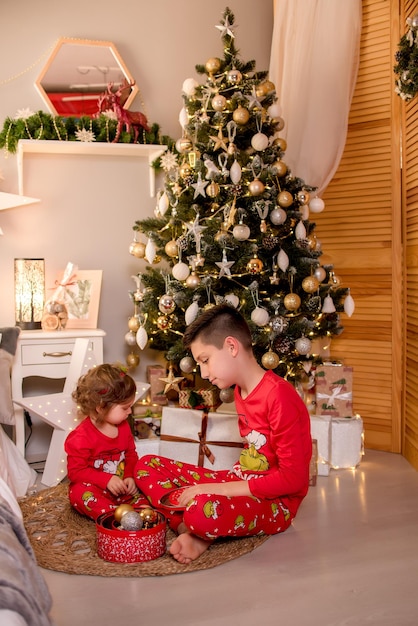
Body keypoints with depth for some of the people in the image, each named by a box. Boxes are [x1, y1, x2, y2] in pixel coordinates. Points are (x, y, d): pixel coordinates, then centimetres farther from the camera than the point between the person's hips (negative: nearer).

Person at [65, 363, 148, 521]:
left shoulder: (123, 426, 4)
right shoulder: (82, 436, -17)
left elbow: (131, 455, 12)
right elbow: (75, 471, -18)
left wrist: (130, 476, -9)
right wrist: (106, 480, -27)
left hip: (120, 488, 6)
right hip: (93, 489, -6)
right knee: (81, 491, -37)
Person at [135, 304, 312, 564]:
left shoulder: (280, 396, -21)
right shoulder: (241, 391, 7)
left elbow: (294, 478, -23)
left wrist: (221, 488, -22)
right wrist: (222, 483, -2)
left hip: (276, 502, -9)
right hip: (242, 481, 10)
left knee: (202, 510, -41)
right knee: (147, 465, 4)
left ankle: (200, 536, -7)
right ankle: (193, 532, -15)